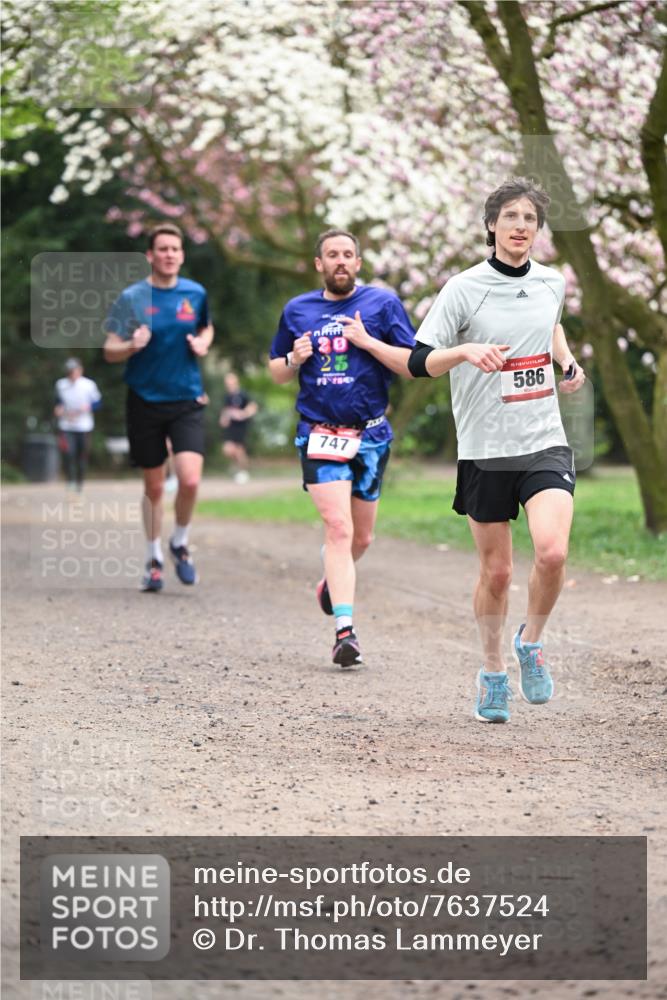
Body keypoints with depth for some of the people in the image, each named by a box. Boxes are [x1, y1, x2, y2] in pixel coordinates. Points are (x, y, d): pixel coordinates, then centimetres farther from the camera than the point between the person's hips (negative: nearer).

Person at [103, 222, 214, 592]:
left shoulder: (196, 294, 3)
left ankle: (180, 543, 11)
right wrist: (132, 346, -23)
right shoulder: (131, 298, -4)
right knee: (154, 486, 8)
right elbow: (109, 351, -2)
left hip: (187, 401, 1)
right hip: (145, 402, -1)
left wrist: (203, 344, 0)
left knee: (190, 479, -16)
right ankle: (154, 559, 27)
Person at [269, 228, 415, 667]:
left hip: (371, 434, 1)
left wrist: (368, 341, -14)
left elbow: (414, 365, -3)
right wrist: (294, 359, -4)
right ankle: (345, 631, -20)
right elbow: (277, 372, 18)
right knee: (338, 527, -18)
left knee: (361, 537, 11)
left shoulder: (382, 303, 2)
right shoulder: (297, 310, 9)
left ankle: (333, 580, 45)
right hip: (320, 434, -1)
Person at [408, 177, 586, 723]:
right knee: (496, 571, 6)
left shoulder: (551, 282, 7)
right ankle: (493, 670, 28)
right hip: (484, 450, -2)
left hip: (545, 443, 2)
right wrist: (466, 351, -26)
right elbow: (419, 362, -9)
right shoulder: (465, 288, -6)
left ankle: (531, 640, 7)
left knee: (552, 551, -20)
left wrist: (567, 361, 13)